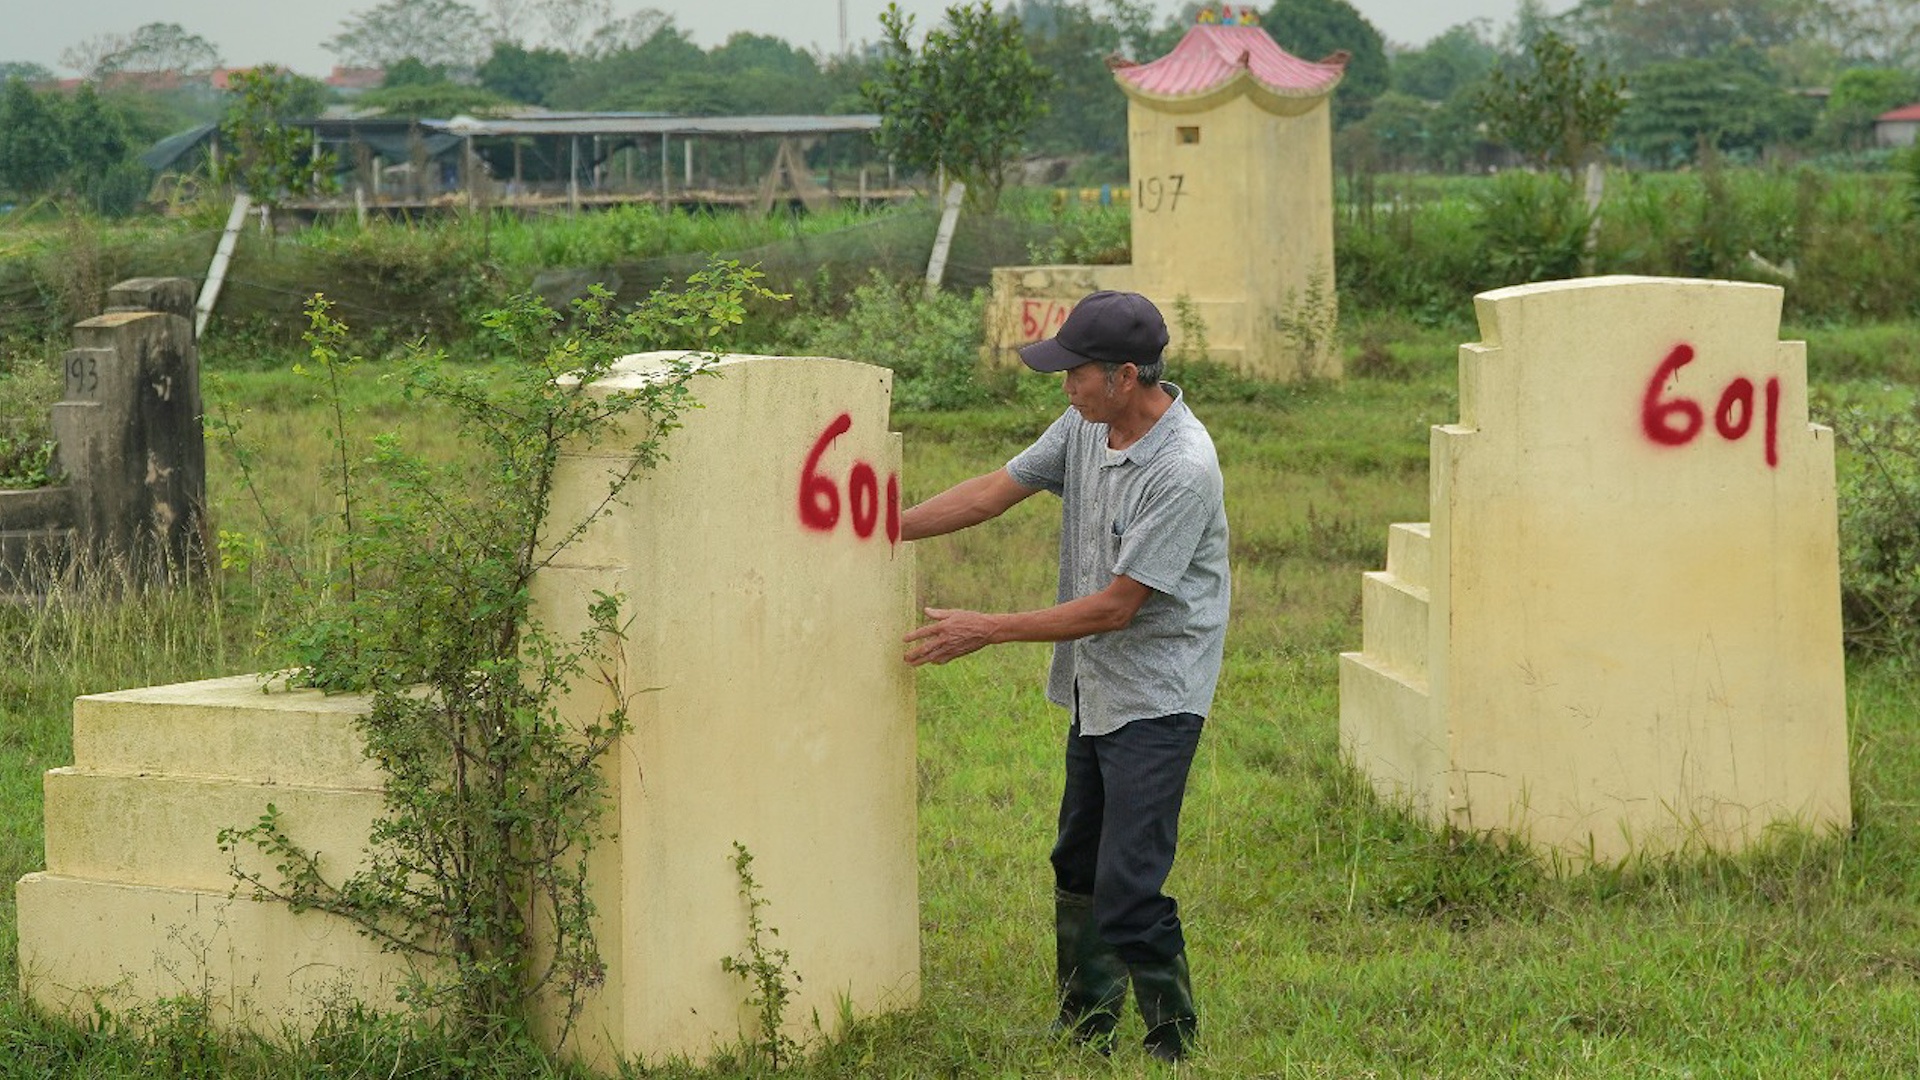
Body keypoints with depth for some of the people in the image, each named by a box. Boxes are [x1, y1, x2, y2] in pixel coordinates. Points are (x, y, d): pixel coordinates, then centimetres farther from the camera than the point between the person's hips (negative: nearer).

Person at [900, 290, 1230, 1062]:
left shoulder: (1183, 470, -26)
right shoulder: (1088, 424, -1)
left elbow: (1116, 606, -24)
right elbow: (998, 489, 7)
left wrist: (985, 631, -19)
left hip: (1154, 700, -9)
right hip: (1092, 693, 9)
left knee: (1128, 891, -13)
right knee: (1077, 873, 19)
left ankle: (1176, 1050, 0)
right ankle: (1085, 1038, 33)